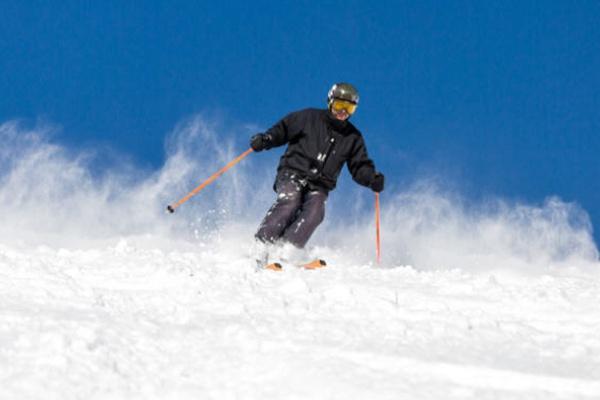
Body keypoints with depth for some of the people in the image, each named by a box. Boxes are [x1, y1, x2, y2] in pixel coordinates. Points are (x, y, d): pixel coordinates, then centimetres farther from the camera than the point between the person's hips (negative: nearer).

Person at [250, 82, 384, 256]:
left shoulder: (353, 137, 15)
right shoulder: (309, 118, 6)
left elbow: (360, 167, 14)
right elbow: (283, 130, 7)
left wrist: (373, 179, -7)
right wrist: (265, 140, -12)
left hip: (319, 186, 3)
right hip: (293, 173, -3)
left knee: (314, 213, -27)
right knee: (289, 201, -31)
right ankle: (261, 244, -35)